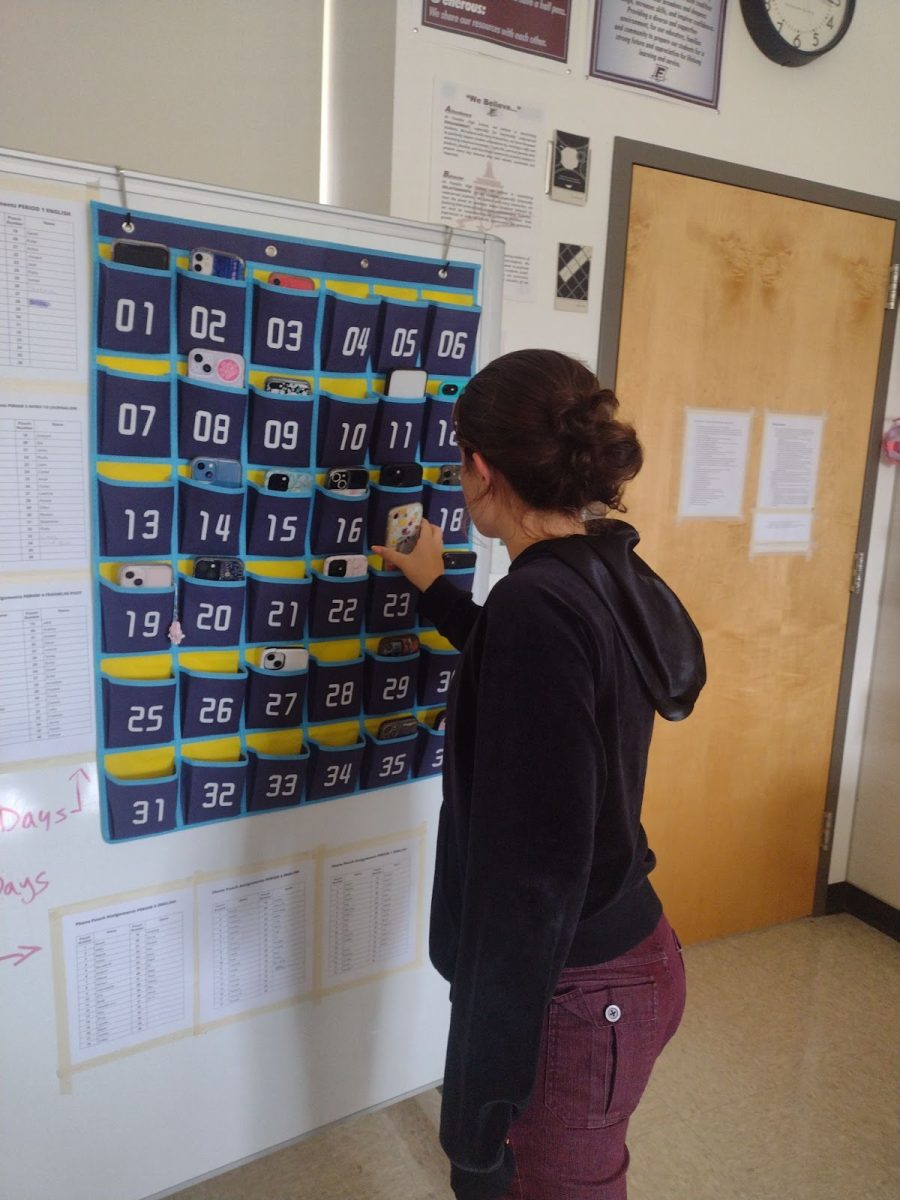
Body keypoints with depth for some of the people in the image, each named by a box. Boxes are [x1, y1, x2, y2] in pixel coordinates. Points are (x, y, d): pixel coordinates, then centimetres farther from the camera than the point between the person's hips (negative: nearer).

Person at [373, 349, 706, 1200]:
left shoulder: (537, 602, -27)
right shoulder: (608, 576, 1)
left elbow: (533, 871, -28)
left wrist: (482, 1084, -20)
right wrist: (438, 592, 31)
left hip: (574, 990, -8)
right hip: (627, 950, 8)